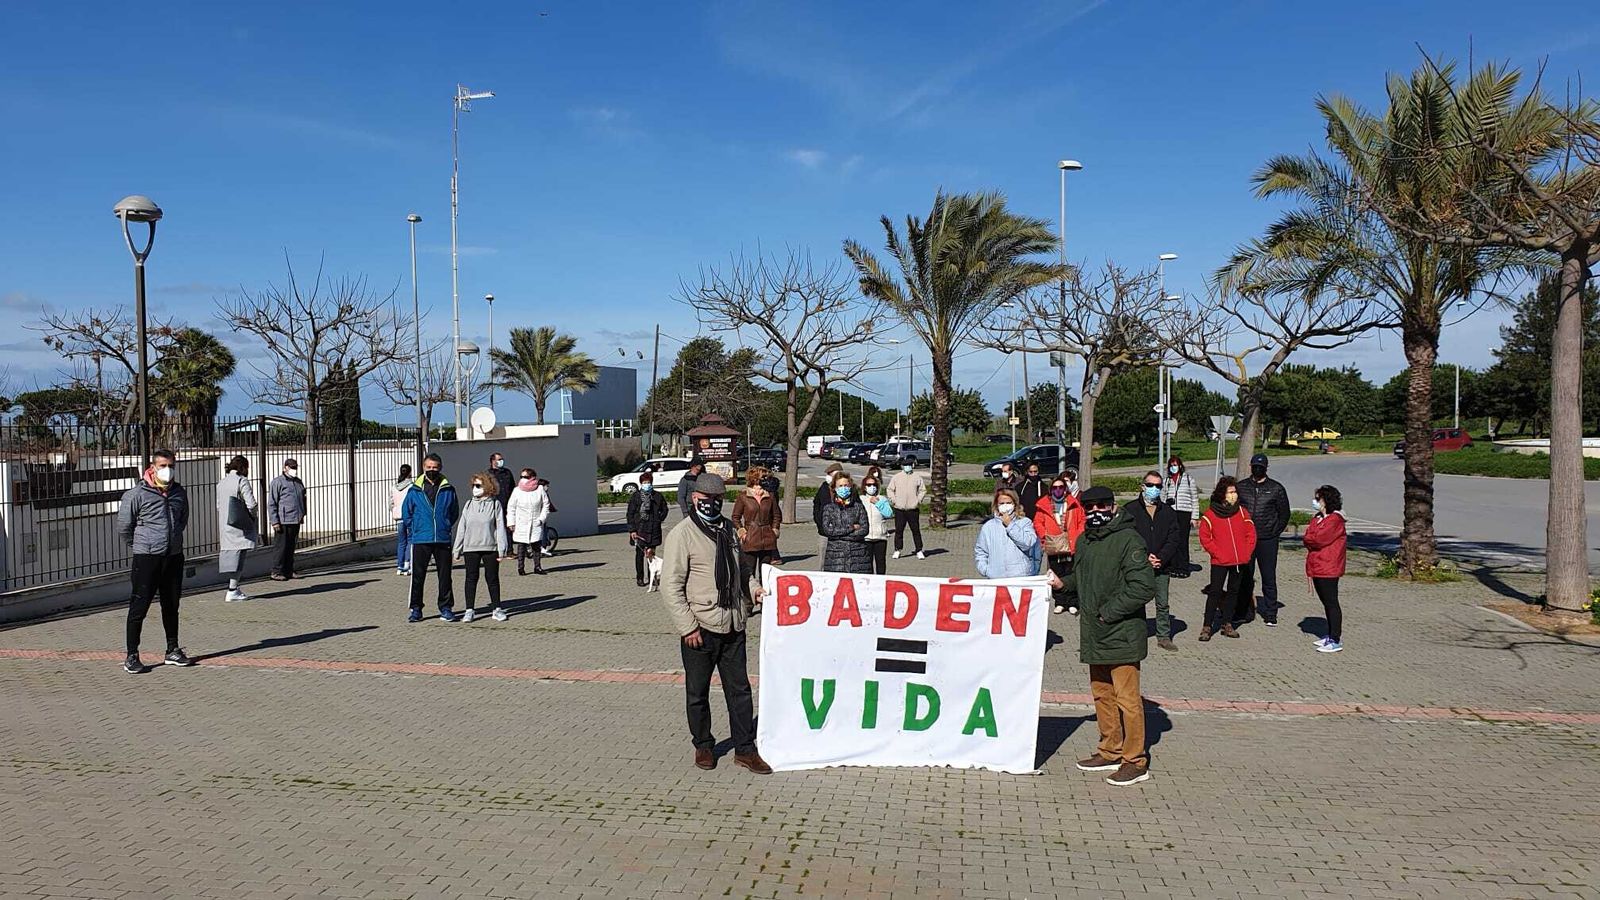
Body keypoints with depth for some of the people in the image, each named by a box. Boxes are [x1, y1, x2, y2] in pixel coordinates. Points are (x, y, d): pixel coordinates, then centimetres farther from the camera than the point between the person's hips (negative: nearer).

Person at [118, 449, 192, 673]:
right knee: (139, 606, -3)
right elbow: (123, 526, -3)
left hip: (174, 557, 5)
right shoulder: (137, 494, -9)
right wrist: (139, 546, 8)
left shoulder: (179, 493, 7)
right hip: (147, 558, -5)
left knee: (171, 606, 13)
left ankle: (173, 651, 22)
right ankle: (132, 656, 3)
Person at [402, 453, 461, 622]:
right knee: (418, 576, 2)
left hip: (443, 540, 1)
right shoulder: (414, 490, 2)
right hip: (420, 541, 0)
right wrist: (415, 530, 9)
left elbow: (454, 512, 13)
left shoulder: (448, 490, 3)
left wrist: (446, 527, 9)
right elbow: (406, 513, 11)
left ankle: (446, 608, 16)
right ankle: (416, 609, 11)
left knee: (445, 576, 6)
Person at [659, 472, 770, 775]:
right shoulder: (682, 534, -10)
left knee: (739, 689, 11)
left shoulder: (728, 529, 11)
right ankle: (703, 746, 26)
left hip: (732, 625, 6)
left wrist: (751, 590, 10)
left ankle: (745, 749, 20)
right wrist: (687, 626, -17)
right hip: (700, 629, -6)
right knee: (697, 693, 9)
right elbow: (671, 586, -14)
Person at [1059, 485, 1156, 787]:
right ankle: (1111, 751, 30)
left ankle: (1135, 761, 7)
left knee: (1127, 698, -3)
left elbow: (1144, 587, -20)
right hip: (1094, 635, 9)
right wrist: (1063, 582, 7)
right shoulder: (1085, 541, 13)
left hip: (1122, 635, -9)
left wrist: (1109, 611, -18)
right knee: (1102, 694, 17)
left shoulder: (1128, 539, -14)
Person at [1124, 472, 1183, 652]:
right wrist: (1145, 557, -15)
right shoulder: (1129, 510, -1)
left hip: (1161, 567, 3)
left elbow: (1173, 539, 3)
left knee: (1163, 604, 9)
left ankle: (1164, 637, 20)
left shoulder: (1168, 512, 9)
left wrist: (1161, 558, -11)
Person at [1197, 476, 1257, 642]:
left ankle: (1227, 624, 22)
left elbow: (1251, 533, 10)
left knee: (1233, 591, 11)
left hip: (1240, 561, 4)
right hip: (1219, 562, -4)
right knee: (1215, 592, -5)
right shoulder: (1210, 514, -6)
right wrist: (1217, 553, -11)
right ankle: (1207, 626, -1)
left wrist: (1247, 552, -1)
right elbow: (1205, 537, -4)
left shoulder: (1242, 512, 5)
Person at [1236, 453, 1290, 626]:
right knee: (1244, 577, 6)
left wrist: (1275, 532, 2)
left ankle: (1270, 615, 9)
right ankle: (1244, 611, 15)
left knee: (1269, 577, 1)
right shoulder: (1241, 487, 8)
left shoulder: (1276, 489, 4)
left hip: (1267, 541, -2)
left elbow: (1284, 514, 10)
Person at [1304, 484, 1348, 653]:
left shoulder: (1335, 520, -14)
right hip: (1316, 568, 9)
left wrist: (1305, 538, -4)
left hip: (1328, 569, -9)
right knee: (1326, 602, 16)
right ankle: (1331, 635, 25)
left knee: (1331, 603, -7)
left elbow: (1319, 539, -21)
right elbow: (1308, 536, 15)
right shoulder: (1317, 518, 16)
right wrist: (1309, 541, -5)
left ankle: (1336, 640, -4)